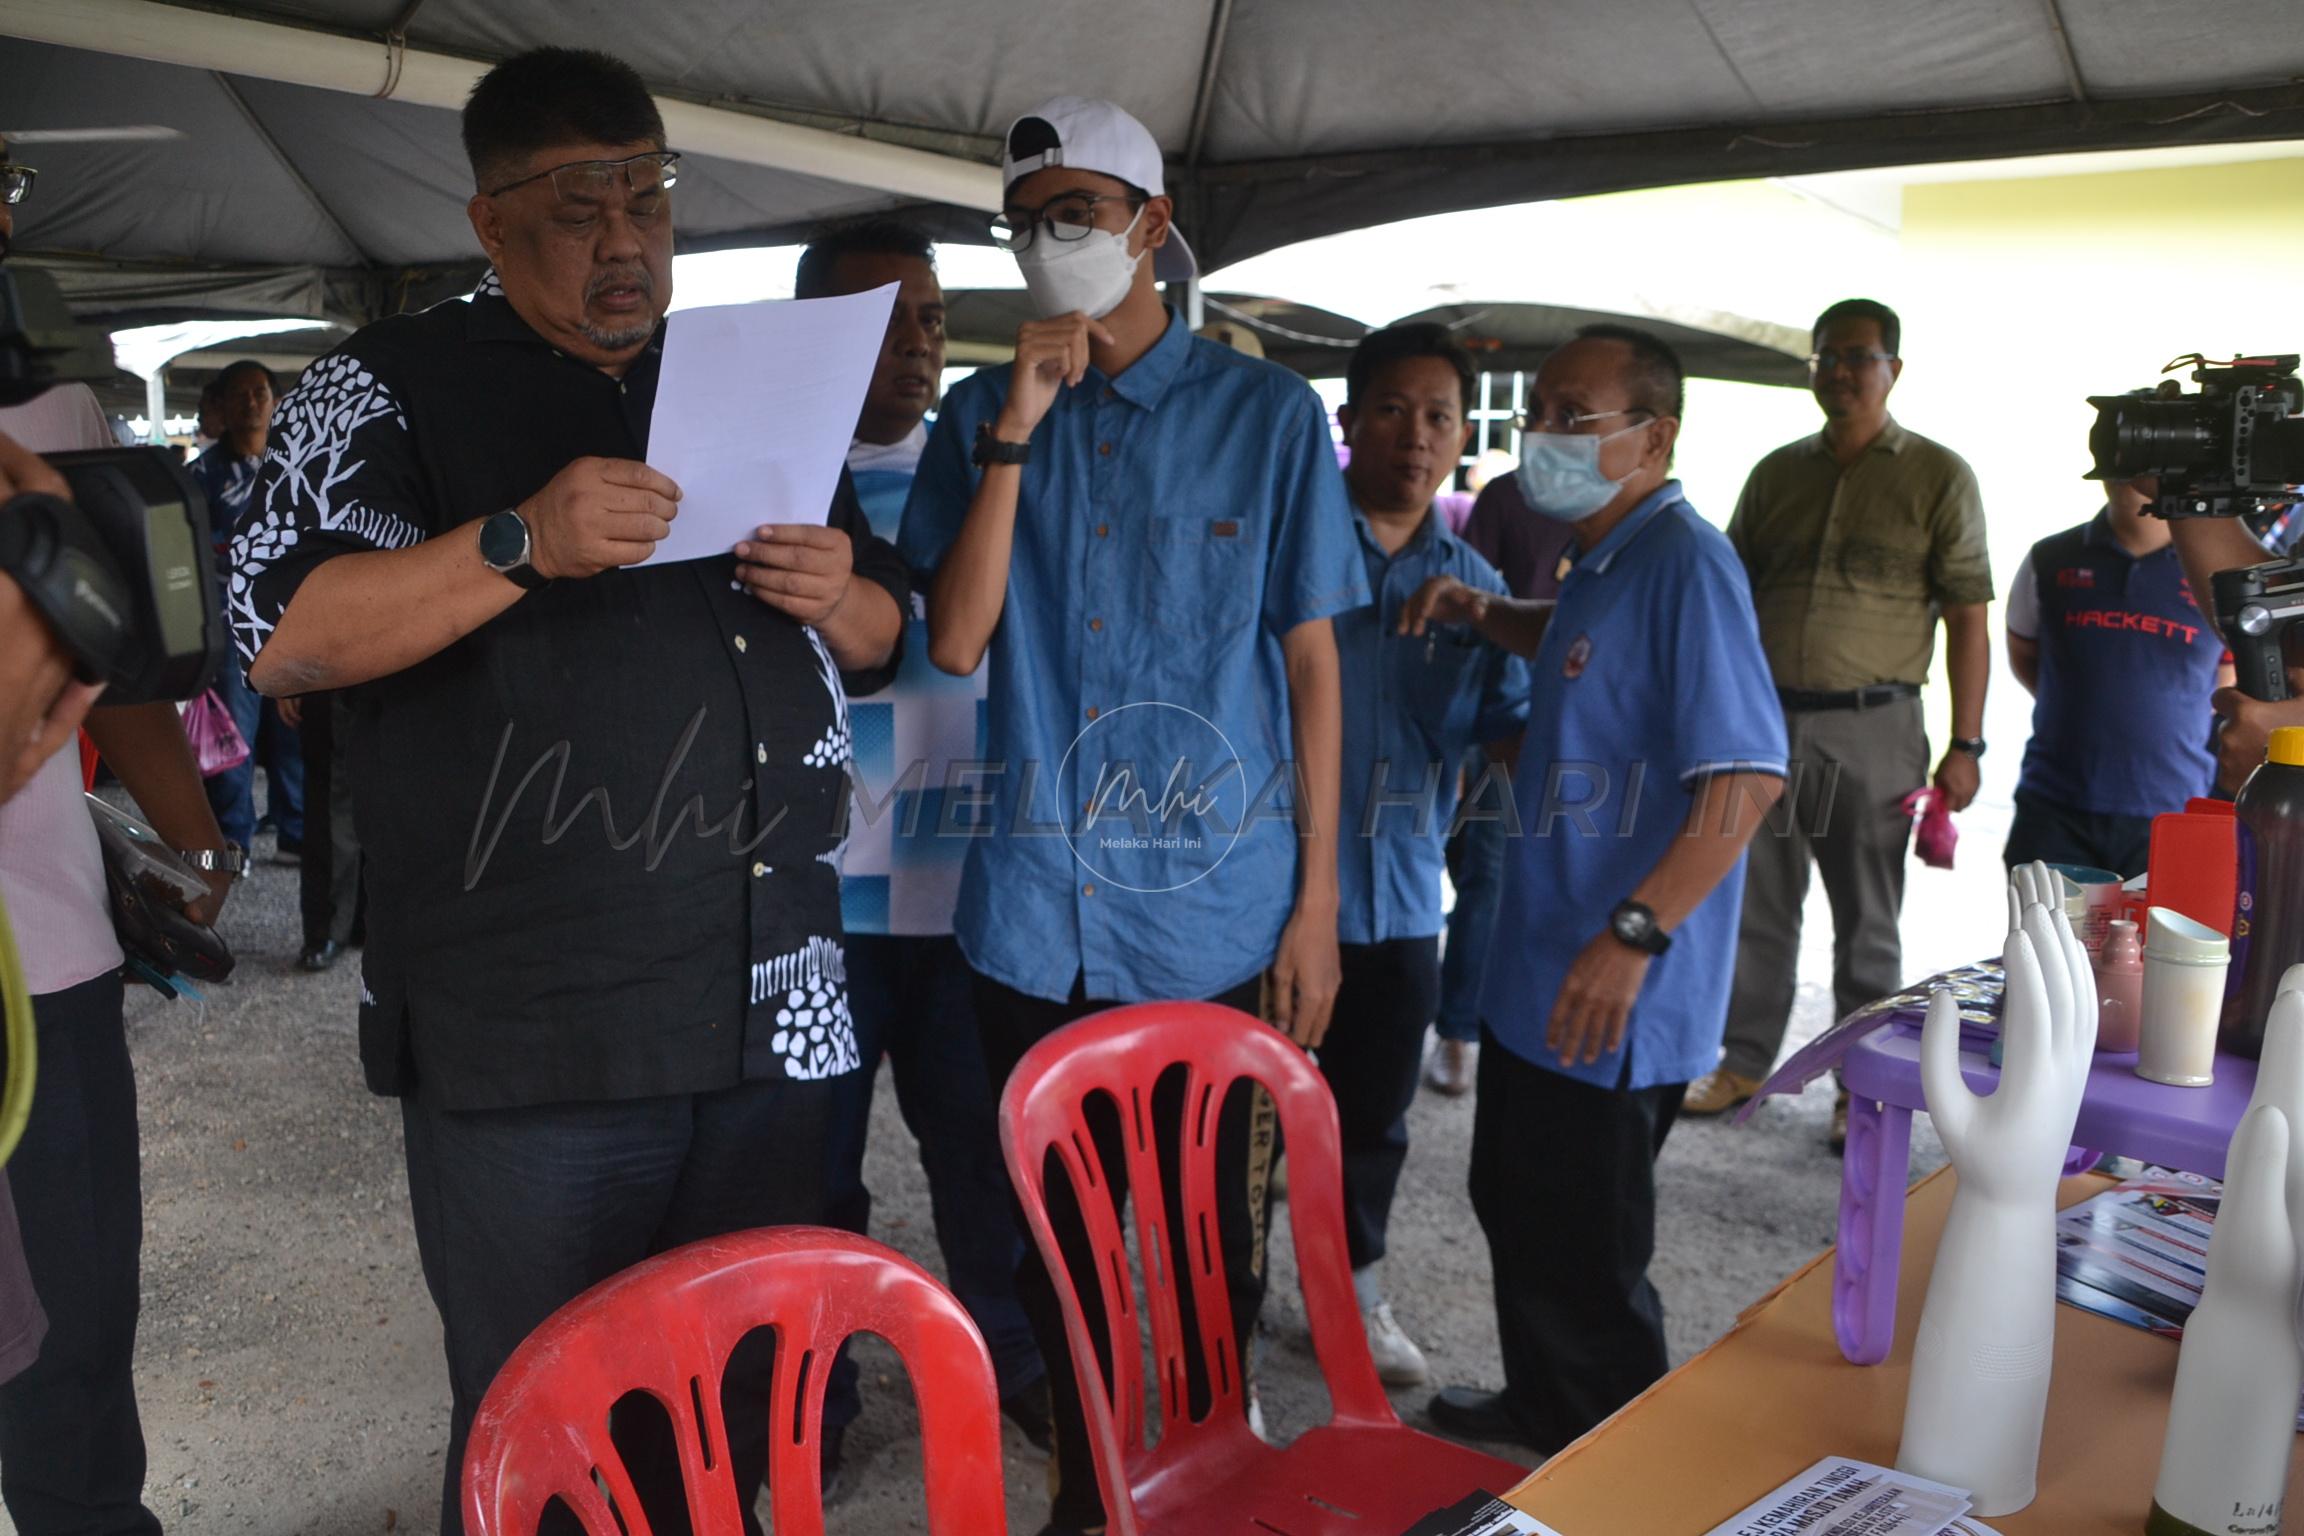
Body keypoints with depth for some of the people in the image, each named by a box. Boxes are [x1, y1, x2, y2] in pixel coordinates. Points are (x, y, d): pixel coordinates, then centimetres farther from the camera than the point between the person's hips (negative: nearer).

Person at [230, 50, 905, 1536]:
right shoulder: (395, 383, 2)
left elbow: (882, 634, 22)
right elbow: (281, 635, -9)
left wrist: (837, 598, -2)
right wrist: (521, 543, -21)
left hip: (773, 1015, 5)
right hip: (530, 1044, -4)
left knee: (740, 1413, 17)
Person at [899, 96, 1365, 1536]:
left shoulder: (1269, 413, 0)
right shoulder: (983, 416, 7)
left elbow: (1312, 665, 1)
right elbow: (955, 642, -4)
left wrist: (1319, 901, -1)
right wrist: (1016, 432, -12)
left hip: (1219, 909, -2)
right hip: (1037, 904, 2)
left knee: (1216, 1243, 10)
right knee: (1058, 1232, 15)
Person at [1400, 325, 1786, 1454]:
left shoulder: (1684, 561, -20)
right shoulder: (1607, 562, 11)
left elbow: (1749, 775, -27)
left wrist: (1633, 935, -31)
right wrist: (1480, 612, 15)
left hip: (1611, 999, -10)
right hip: (1537, 975, 10)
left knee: (1584, 1256, 4)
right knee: (1515, 1204, 23)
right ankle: (1542, 1409, 43)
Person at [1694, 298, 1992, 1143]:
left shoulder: (1937, 477, -1)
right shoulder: (1776, 472, 9)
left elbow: (1967, 620, -3)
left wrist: (1965, 745, -8)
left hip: (1871, 729, -3)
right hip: (1767, 718, 3)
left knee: (1867, 921, 7)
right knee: (1756, 905, 10)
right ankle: (1744, 1061, 23)